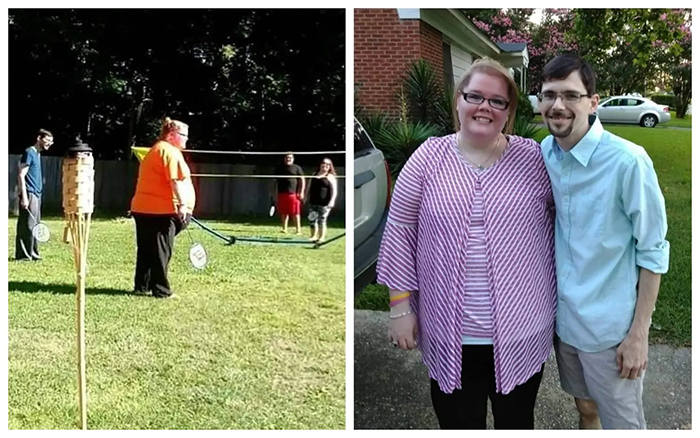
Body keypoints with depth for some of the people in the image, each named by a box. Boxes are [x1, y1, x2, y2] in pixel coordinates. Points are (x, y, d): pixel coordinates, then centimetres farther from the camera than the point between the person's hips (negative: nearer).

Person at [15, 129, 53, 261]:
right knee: (27, 225, -8)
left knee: (34, 225, 11)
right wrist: (24, 196, -20)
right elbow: (21, 175, -14)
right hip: (29, 194, -9)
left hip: (36, 195, 9)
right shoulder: (29, 152, -8)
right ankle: (22, 254, -4)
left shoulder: (37, 154, 18)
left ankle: (31, 253, 16)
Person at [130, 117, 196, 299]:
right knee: (161, 251, -5)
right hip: (161, 210, -10)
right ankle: (161, 290, 0)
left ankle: (141, 286, 19)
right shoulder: (170, 152, -10)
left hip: (144, 208, 10)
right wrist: (182, 204, -23)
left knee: (146, 250, 13)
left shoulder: (155, 150, 22)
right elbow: (175, 181, -20)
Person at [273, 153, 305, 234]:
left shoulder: (297, 168, 5)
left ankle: (298, 230, -2)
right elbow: (276, 181, 21)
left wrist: (301, 192, -7)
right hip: (281, 194, 4)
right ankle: (284, 228, 14)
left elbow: (302, 180, 2)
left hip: (293, 194, -4)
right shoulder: (279, 168, 17)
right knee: (283, 213, 6)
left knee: (295, 213, -5)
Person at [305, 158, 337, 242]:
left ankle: (322, 237, 3)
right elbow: (309, 187, 23)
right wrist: (306, 197, 18)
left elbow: (334, 190, -8)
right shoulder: (314, 174, 16)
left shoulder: (330, 177, -1)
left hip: (324, 203, -6)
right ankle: (314, 236, 19)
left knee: (322, 220, -6)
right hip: (313, 202, 6)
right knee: (312, 220, 7)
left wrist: (332, 201, -17)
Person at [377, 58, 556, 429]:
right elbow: (399, 232, 0)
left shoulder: (532, 158, -1)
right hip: (450, 336, 0)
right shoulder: (428, 158, -3)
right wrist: (401, 305, -3)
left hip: (521, 332, 1)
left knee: (517, 423, 19)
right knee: (458, 424, 14)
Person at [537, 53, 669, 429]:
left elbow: (652, 252, -14)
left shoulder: (627, 161, -21)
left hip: (609, 327, -5)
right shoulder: (544, 154, -3)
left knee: (622, 424, 10)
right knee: (585, 407, 23)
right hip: (563, 315, 5)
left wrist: (639, 334, -13)